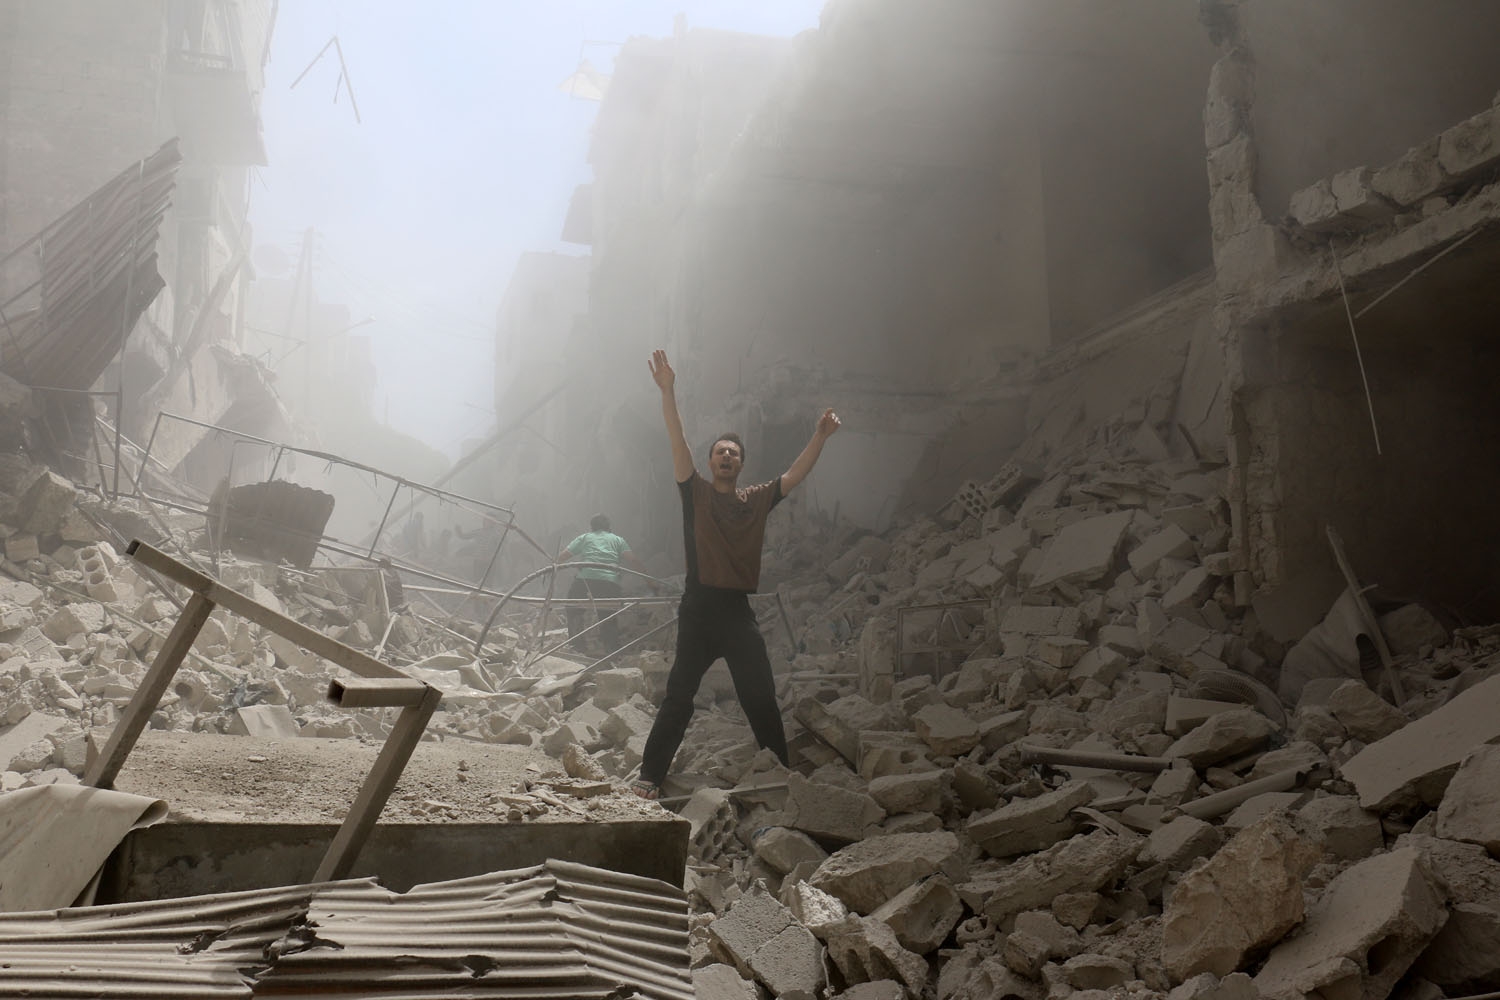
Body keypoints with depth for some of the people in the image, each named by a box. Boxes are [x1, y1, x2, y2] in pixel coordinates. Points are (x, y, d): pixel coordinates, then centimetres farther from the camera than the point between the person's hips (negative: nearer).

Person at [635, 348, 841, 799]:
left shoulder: (757, 499, 11)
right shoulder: (696, 493, 3)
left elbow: (796, 474, 12)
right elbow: (677, 443, -7)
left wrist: (821, 435, 2)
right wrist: (667, 391, -17)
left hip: (739, 611, 3)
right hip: (698, 610, -3)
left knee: (762, 699, 6)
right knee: (678, 699, -1)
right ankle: (650, 776, 6)